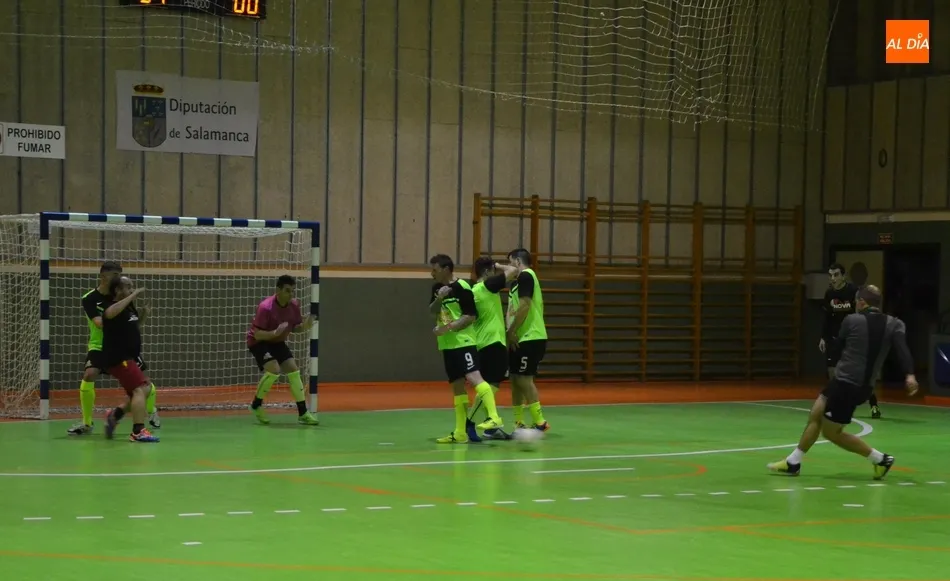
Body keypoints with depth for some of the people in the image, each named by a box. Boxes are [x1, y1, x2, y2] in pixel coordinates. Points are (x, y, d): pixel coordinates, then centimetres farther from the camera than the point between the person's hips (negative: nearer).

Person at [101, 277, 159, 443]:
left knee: (145, 388, 17)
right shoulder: (113, 306, -13)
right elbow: (110, 313, -40)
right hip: (118, 358, -10)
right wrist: (133, 295, -33)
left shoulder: (130, 307, 14)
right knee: (140, 389, -20)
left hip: (128, 358, 10)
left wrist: (144, 315, 10)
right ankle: (138, 432, -25)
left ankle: (115, 415, 23)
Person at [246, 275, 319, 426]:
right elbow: (257, 334, -29)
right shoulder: (266, 307, -29)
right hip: (259, 341, -7)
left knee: (293, 370, -3)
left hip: (277, 342, 7)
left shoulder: (294, 305, -10)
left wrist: (305, 326, -19)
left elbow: (294, 328, 3)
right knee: (274, 370, -26)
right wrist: (275, 332, -45)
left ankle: (303, 413, 3)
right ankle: (256, 405, -3)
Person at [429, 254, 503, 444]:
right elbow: (432, 311, 8)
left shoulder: (462, 288, -12)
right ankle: (460, 433, 10)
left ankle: (494, 417, -32)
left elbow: (471, 316, -14)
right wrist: (439, 298, -11)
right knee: (457, 386, 9)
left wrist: (448, 327, -22)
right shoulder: (437, 287, 11)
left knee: (474, 376, -24)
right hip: (447, 344, 8)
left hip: (464, 342, -8)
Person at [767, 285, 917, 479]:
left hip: (845, 383, -7)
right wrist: (909, 374, -29)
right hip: (864, 385, 7)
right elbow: (903, 349, -18)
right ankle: (793, 462, 24)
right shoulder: (893, 324, 0)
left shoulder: (852, 320, -8)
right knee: (816, 415, 17)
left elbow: (838, 346, 7)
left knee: (831, 431, 6)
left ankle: (880, 458, 3)